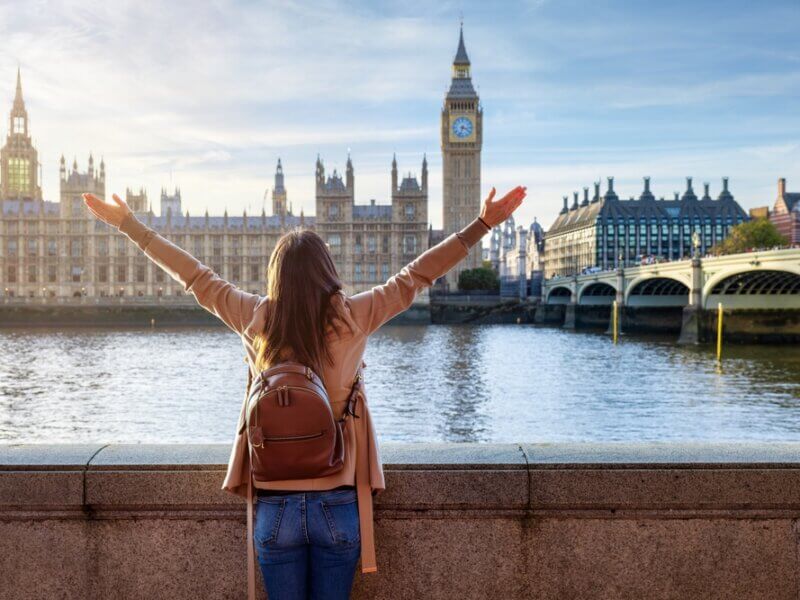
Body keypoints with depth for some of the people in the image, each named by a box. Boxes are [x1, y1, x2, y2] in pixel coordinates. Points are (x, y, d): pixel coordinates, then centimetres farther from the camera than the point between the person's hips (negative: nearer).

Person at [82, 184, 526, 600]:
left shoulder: (256, 319, -4)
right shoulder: (351, 318, -8)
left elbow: (195, 277, 6)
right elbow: (415, 277, -2)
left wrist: (128, 224, 19)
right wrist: (482, 224, 5)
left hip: (275, 506, 1)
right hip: (338, 505, -1)